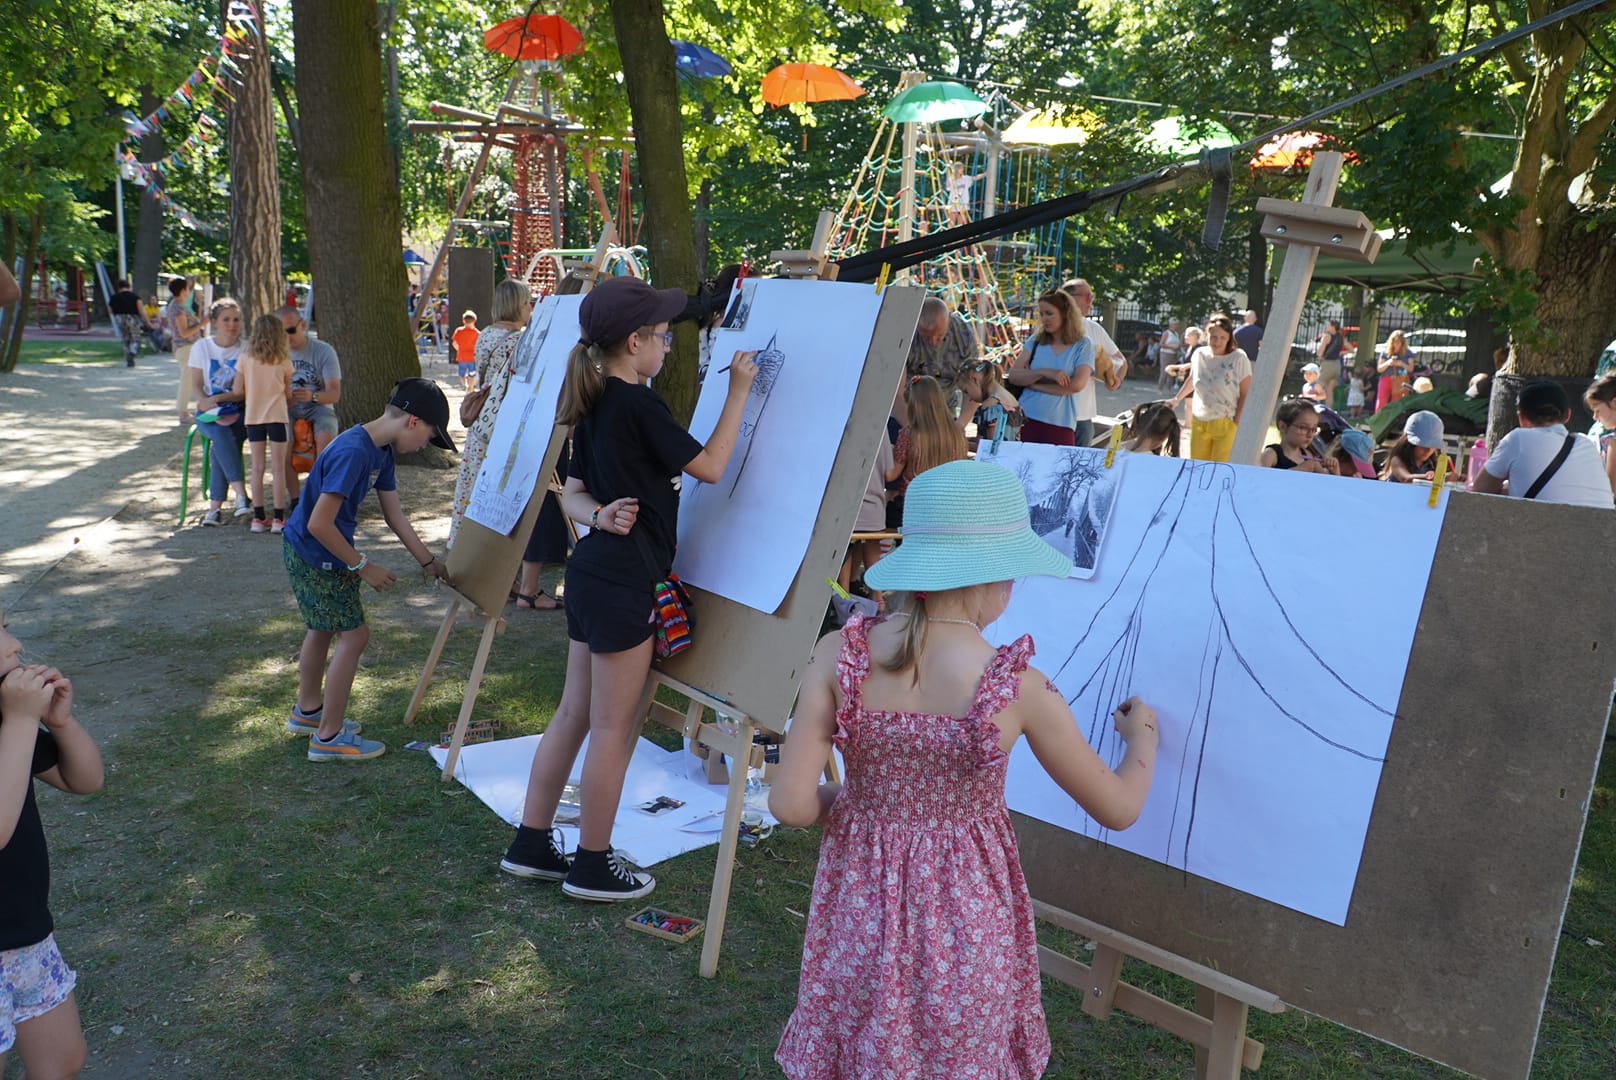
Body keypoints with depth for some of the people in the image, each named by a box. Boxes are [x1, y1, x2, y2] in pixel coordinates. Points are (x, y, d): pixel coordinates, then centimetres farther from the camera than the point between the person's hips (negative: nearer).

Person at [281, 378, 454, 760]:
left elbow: (395, 514, 10)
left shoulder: (381, 452, 1)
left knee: (323, 627, 24)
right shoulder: (352, 453, -30)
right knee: (354, 635, -4)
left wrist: (429, 561, 12)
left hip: (307, 554, 10)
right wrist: (362, 566, -20)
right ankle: (329, 737, 7)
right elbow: (319, 524, -31)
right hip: (315, 558, -10)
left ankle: (307, 711, 44)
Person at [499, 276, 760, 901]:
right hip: (624, 580, -9)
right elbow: (709, 467, -11)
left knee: (574, 713, 17)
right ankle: (592, 867, 15)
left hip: (590, 569, 9)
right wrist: (738, 391, -4)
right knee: (614, 728, 3)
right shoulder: (638, 405, -16)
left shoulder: (594, 404, 11)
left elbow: (572, 493, 13)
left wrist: (600, 515, -8)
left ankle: (531, 845, 27)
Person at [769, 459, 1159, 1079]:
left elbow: (791, 805, -16)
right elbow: (1118, 809, -6)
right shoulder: (1018, 688, -19)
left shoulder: (840, 656, -16)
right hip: (962, 924, -1)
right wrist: (1143, 735, 14)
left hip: (863, 910, 2)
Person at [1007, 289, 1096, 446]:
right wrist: (1044, 372, -16)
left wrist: (1032, 383, -6)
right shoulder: (1035, 341, 9)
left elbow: (1077, 385, -11)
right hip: (1027, 420, 2)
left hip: (1061, 425, -2)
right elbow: (1012, 376, 0)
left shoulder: (1082, 345, 2)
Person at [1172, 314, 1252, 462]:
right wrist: (1177, 399, 29)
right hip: (1199, 422, 5)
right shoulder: (1199, 354, 3)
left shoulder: (1239, 358, -11)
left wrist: (1237, 422, -13)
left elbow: (1245, 394, -9)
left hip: (1226, 423, -5)